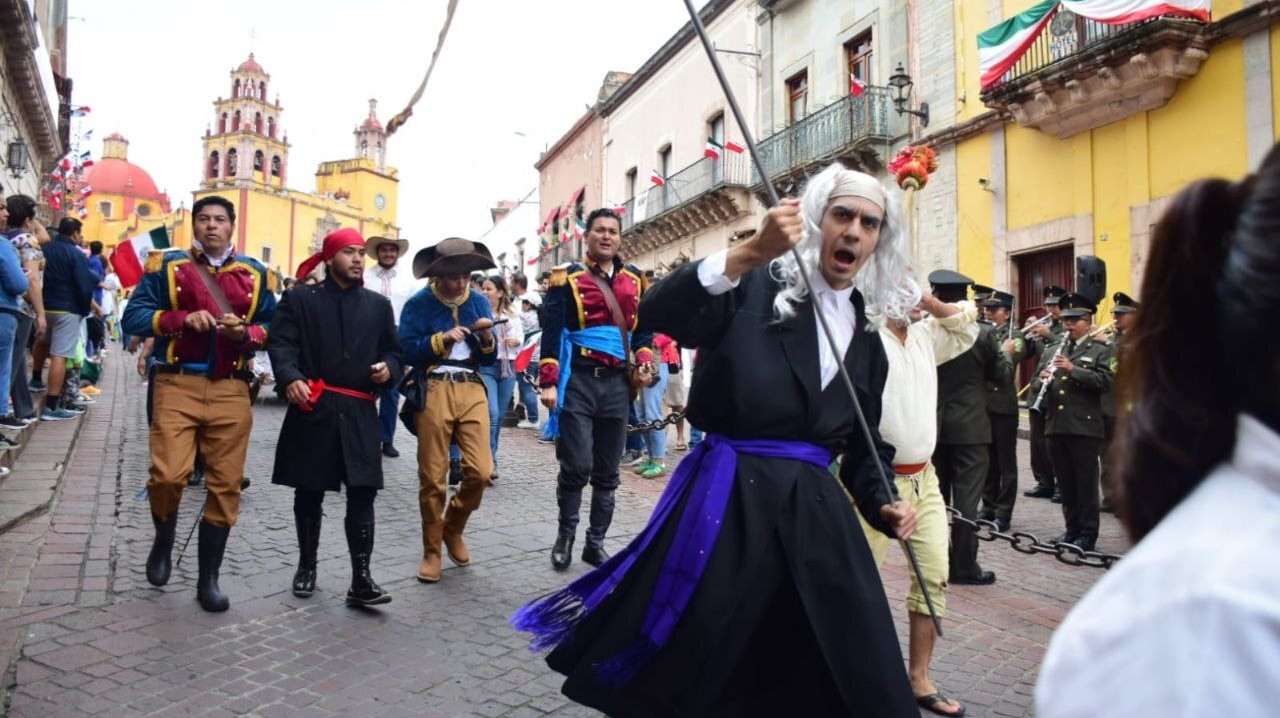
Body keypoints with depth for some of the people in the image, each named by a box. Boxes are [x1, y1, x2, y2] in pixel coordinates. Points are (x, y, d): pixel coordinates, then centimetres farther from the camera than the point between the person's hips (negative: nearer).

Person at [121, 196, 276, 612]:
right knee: (168, 475, -14)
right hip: (178, 386, -2)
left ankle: (208, 578, 17)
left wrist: (246, 333, -10)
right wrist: (182, 319, -15)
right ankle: (163, 544, 20)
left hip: (231, 391, 2)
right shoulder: (167, 266, 7)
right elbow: (133, 317, 1)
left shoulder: (255, 275, 12)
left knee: (225, 485, 2)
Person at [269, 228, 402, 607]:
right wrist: (290, 378, -24)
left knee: (363, 492, -5)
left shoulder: (379, 305, 15)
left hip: (359, 413, 2)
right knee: (309, 492, 10)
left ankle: (361, 579, -1)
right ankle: (306, 565, 28)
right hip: (313, 409, -2)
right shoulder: (298, 299, 5)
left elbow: (393, 349, 18)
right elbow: (281, 343, -6)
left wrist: (388, 368, -5)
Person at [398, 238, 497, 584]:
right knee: (432, 477, 1)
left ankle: (452, 529, 23)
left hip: (472, 390, 3)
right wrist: (442, 339, -15)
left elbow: (490, 359, 13)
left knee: (481, 470, -5)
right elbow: (406, 351, -8)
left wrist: (487, 340, -7)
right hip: (433, 390, -3)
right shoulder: (419, 304, 2)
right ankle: (432, 551, 18)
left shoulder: (480, 302, 13)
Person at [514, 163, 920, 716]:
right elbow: (658, 313, -22)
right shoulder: (755, 287, -4)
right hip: (726, 499, -5)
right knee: (676, 669, 8)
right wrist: (749, 252, -33)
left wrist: (883, 504, 2)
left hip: (814, 511, 5)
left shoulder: (866, 337, 13)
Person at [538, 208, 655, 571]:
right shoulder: (567, 278, -1)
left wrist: (645, 359, 2)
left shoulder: (634, 279, 13)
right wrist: (549, 381, -12)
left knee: (607, 471, 8)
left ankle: (595, 542, 20)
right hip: (578, 381, -4)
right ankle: (565, 536, 14)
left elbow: (642, 326, 20)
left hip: (617, 383, 4)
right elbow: (551, 332, -5)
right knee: (577, 465, -8)